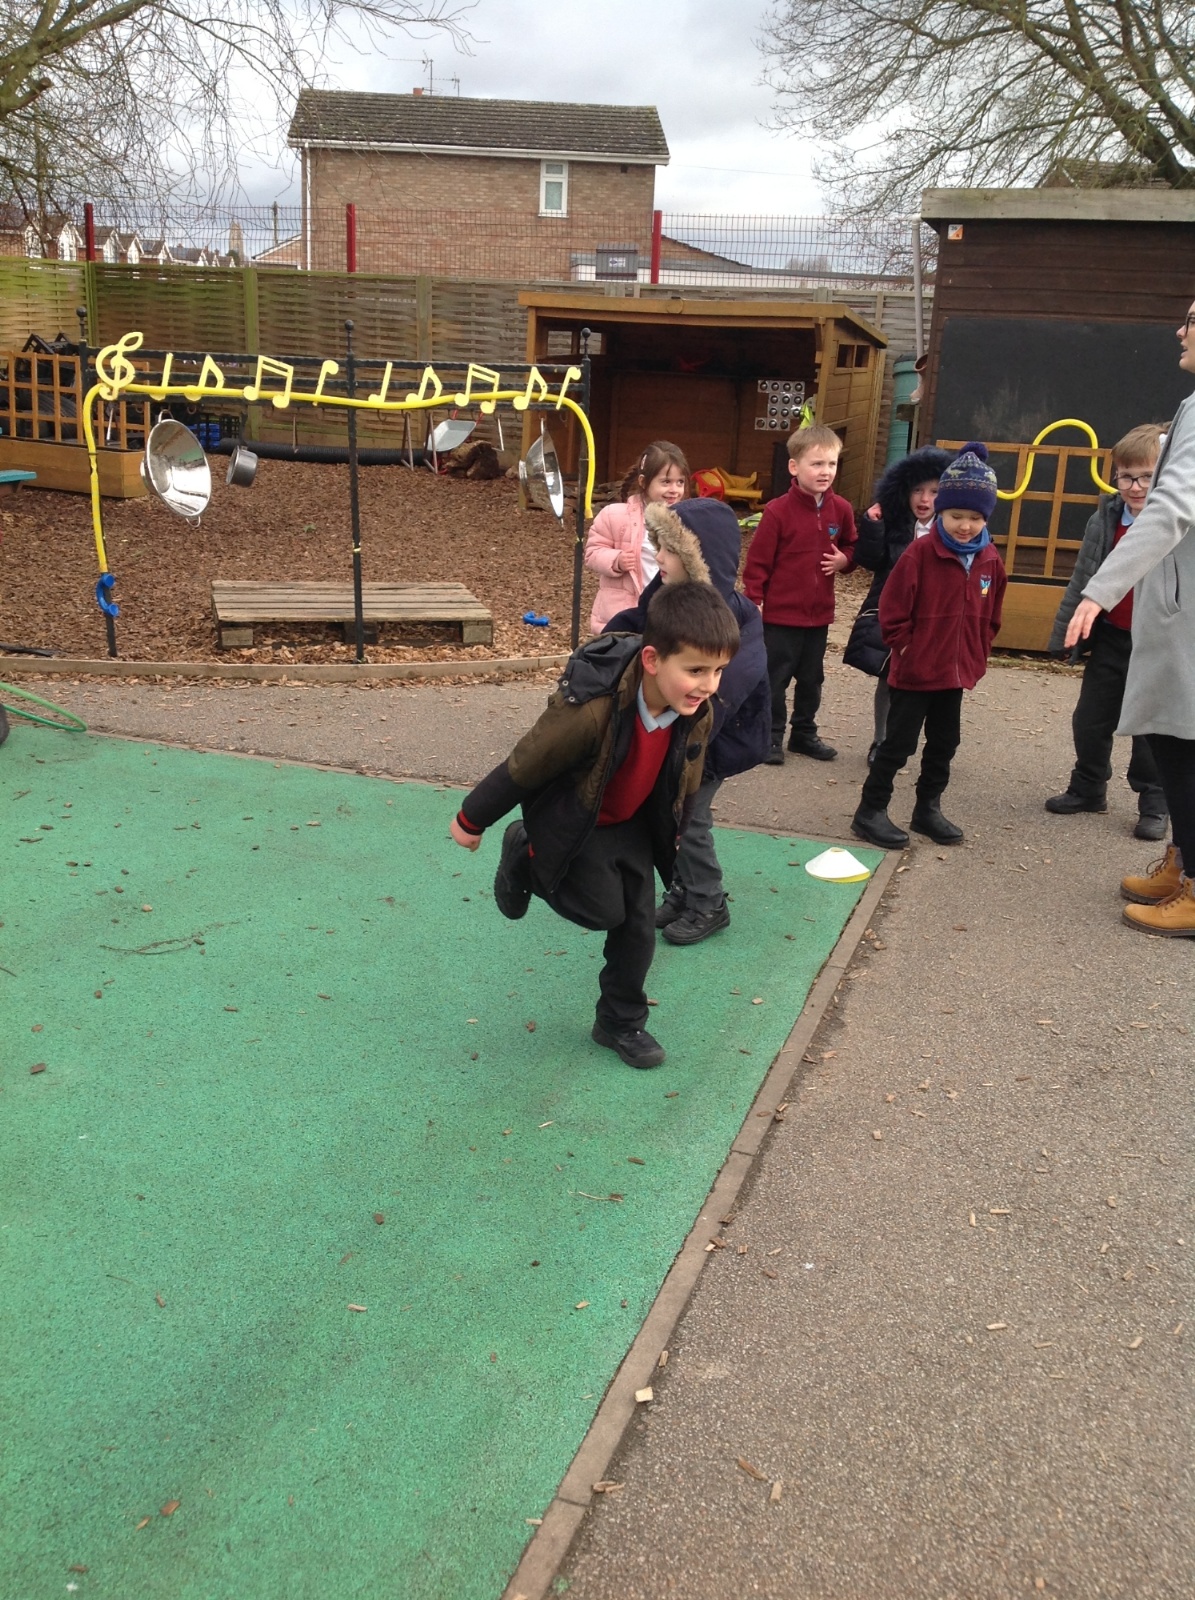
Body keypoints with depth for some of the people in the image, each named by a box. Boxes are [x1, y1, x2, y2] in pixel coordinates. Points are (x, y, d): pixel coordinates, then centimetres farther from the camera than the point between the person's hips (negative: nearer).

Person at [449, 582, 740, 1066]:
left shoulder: (697, 715, -21)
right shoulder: (590, 710, -40)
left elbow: (685, 783, 1)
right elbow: (524, 766, -25)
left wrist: (672, 834, 18)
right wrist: (471, 820, -11)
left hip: (633, 826, 6)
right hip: (572, 826, -5)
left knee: (638, 926, 7)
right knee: (603, 911, 0)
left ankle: (621, 1023, 30)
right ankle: (524, 856, 24)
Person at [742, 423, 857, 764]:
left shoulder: (840, 509, 0)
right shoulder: (778, 511, -15)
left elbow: (851, 546, 17)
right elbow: (758, 561, -11)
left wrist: (844, 559, -6)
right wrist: (753, 602, -12)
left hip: (819, 613, 5)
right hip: (780, 613, -5)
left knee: (812, 678, 17)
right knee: (775, 678, 5)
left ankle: (804, 733, 32)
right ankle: (771, 737, 18)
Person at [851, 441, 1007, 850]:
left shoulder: (990, 560, 2)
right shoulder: (921, 552, -15)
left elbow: (990, 617, 13)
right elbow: (893, 611, -12)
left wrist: (977, 656, 8)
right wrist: (907, 649, -10)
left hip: (957, 673, 6)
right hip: (914, 672, -6)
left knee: (944, 743, 15)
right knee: (899, 743, 0)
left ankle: (928, 808, 30)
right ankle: (871, 811, 11)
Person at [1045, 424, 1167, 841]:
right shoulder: (1105, 520, 0)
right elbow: (1082, 580, 7)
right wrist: (1065, 631, 8)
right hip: (1112, 639, 5)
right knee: (1090, 718, 15)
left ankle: (1154, 803, 23)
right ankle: (1087, 788, 34)